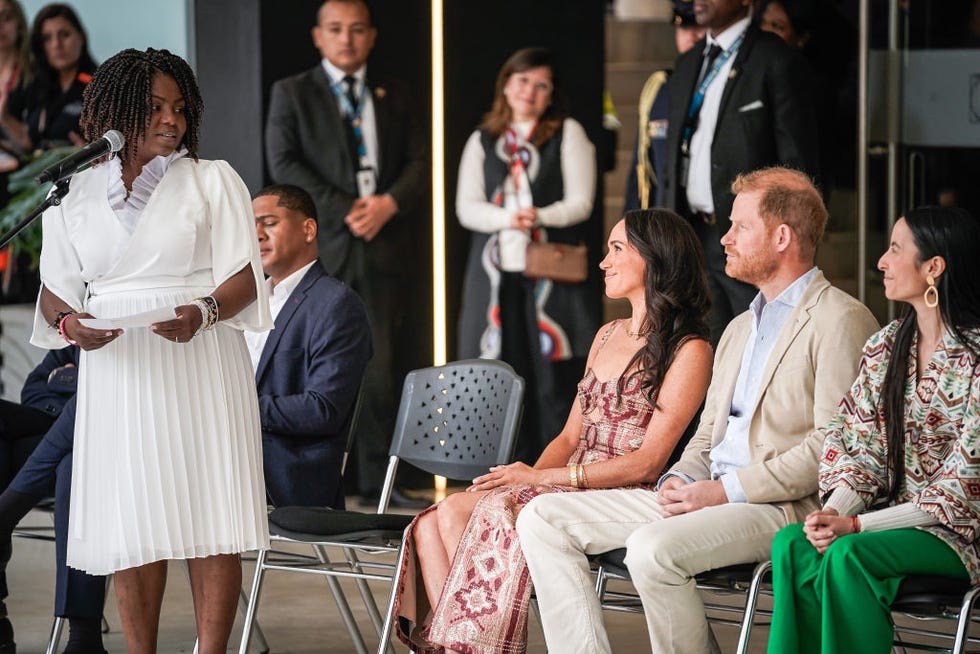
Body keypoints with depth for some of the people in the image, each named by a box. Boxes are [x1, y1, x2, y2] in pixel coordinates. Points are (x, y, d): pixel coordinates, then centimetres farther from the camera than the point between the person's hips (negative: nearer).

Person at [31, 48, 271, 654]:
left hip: (199, 367, -1)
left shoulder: (213, 180, 8)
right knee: (131, 524, -1)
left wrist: (203, 312, -20)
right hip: (117, 372, 2)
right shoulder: (75, 194, 12)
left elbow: (244, 278, 1)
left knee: (209, 518, -7)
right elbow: (56, 288, 13)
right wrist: (69, 323, -10)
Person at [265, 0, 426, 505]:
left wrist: (388, 203, -9)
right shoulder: (292, 93, 8)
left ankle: (377, 479, 3)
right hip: (322, 245, -2)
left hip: (383, 246, 2)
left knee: (381, 369, -3)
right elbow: (284, 164, -3)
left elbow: (417, 163, 12)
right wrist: (345, 210, -12)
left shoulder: (395, 97, 18)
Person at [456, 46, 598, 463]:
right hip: (496, 272, 2)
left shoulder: (567, 134, 9)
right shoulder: (482, 141, 16)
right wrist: (506, 218, -12)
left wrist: (540, 217, -17)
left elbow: (580, 203, 1)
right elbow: (466, 207, 7)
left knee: (554, 376, -7)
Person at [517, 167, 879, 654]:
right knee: (543, 518, -2)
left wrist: (726, 490, -17)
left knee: (653, 549, -35)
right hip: (710, 497, 9)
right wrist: (681, 480, 2)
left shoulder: (839, 321, -6)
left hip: (783, 507, -9)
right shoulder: (740, 329, 25)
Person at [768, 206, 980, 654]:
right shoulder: (885, 347, 9)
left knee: (847, 555, -32)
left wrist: (855, 525, -19)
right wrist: (834, 511, -15)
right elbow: (861, 448, 7)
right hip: (896, 516, 6)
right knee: (792, 544, -22)